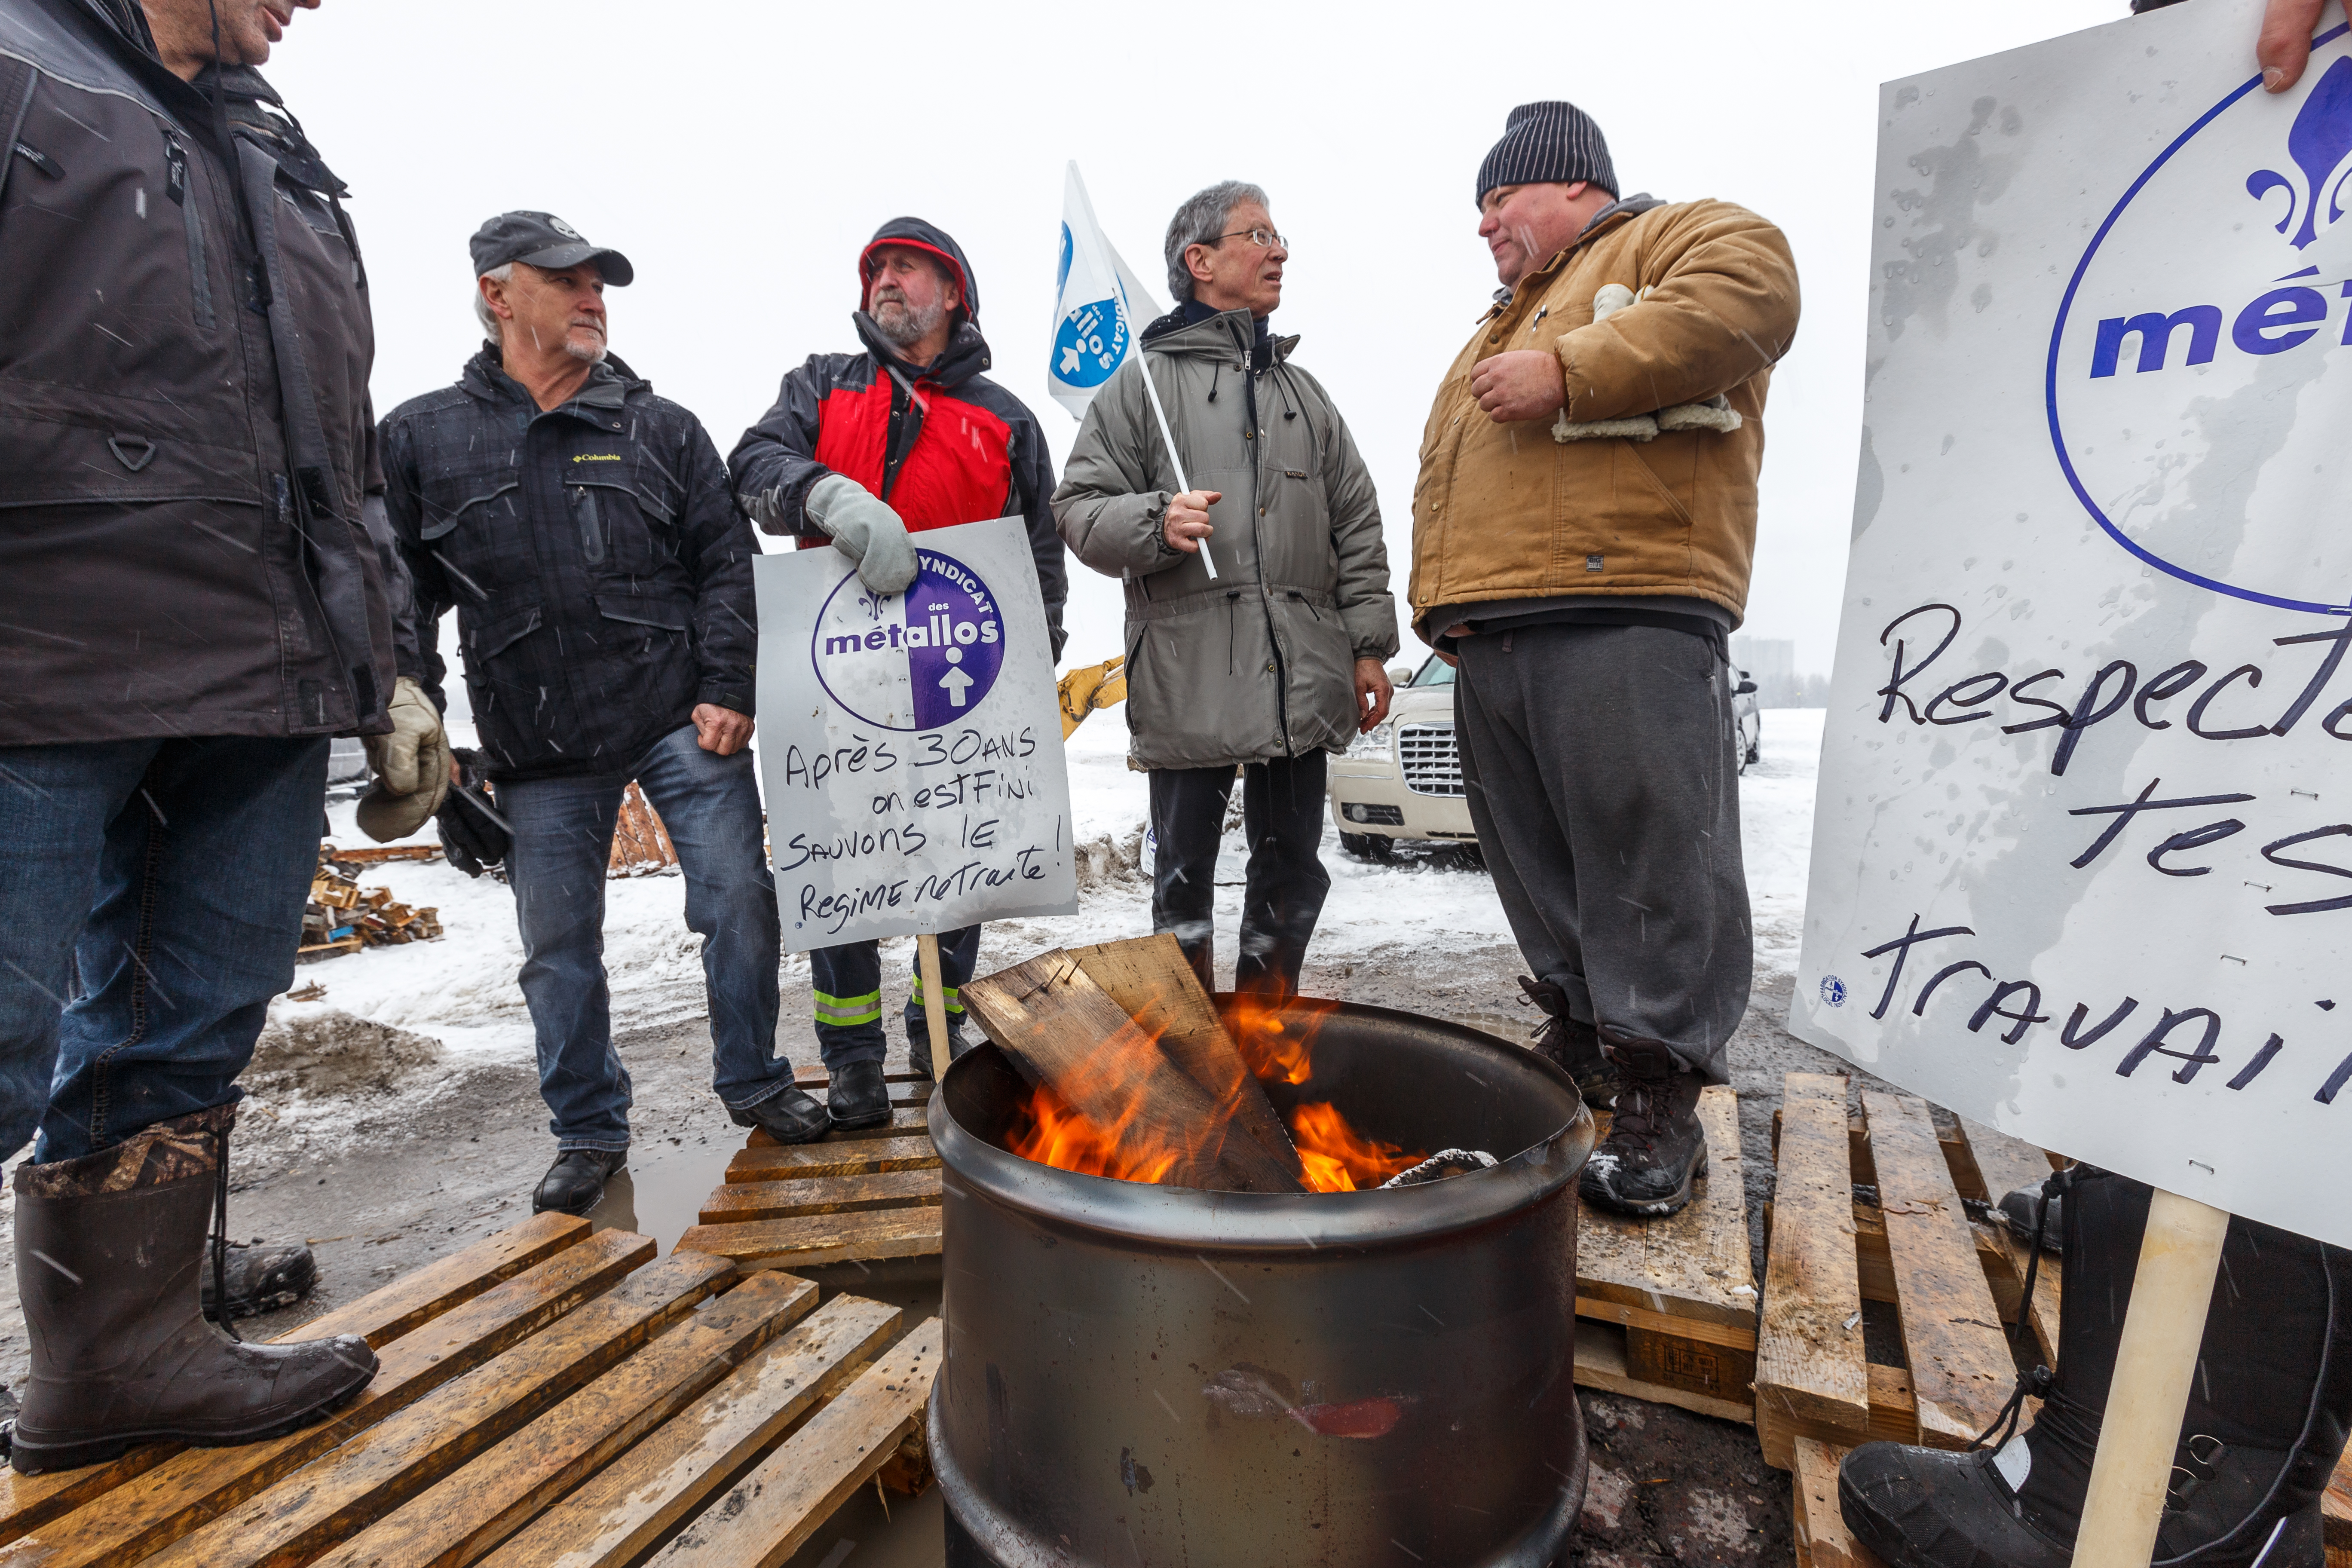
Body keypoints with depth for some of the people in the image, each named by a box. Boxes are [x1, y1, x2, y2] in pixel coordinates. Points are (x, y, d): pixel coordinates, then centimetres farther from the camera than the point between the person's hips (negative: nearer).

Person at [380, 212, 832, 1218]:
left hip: (683, 721, -1)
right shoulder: (421, 438, 8)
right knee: (559, 946, 8)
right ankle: (588, 1134, 26)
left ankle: (754, 1086, 21)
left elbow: (727, 562, 3)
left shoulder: (661, 429, 8)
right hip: (539, 754, 1)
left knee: (739, 897, -1)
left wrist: (727, 688, -7)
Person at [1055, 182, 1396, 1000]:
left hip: (1303, 679, 5)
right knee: (1186, 875, 4)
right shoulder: (1144, 381, 7)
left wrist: (1369, 646, 8)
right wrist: (1156, 522, -19)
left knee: (1292, 870, 11)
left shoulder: (1304, 392, 21)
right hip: (1187, 678, -4)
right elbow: (1081, 509, 1)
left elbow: (1357, 527, 17)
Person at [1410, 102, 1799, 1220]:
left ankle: (1660, 1096, -3)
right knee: (1533, 853, 10)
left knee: (1650, 855, -10)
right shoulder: (1495, 333, 35)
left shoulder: (1675, 238, 13)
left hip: (1627, 619, -8)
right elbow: (1440, 478, 31)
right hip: (1488, 635, 9)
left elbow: (1749, 296, -11)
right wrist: (1440, 595, 15)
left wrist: (1570, 374, -12)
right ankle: (1580, 1034, 24)